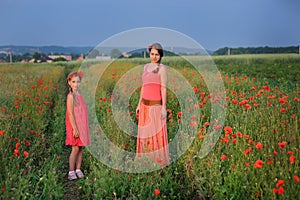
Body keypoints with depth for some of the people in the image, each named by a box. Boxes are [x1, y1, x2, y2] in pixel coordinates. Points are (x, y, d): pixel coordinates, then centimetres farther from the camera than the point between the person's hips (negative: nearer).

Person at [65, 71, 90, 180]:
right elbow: (70, 114, -16)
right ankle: (71, 172, 7)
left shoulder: (80, 95, 11)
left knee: (80, 148, 9)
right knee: (75, 149, -4)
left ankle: (78, 170, 17)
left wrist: (85, 128, 14)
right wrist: (75, 129, -20)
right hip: (75, 127, -7)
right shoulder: (71, 96, -12)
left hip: (82, 126, 7)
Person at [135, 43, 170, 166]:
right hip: (145, 105, 7)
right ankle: (146, 159, 23)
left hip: (156, 105, -7)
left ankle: (160, 160, 10)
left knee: (156, 133, -1)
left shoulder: (162, 68, -8)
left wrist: (164, 108, -16)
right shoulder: (146, 67, 12)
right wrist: (139, 104, 15)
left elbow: (163, 88, -12)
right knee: (144, 134, 11)